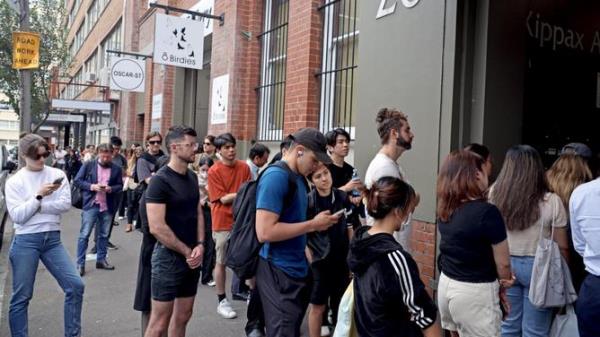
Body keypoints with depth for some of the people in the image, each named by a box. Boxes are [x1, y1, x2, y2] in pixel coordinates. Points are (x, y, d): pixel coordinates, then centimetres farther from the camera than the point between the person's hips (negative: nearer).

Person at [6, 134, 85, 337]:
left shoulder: (57, 175, 5)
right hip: (26, 241, -2)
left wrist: (36, 207, -10)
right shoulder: (14, 181, 0)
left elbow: (65, 205, -6)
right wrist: (39, 196, -15)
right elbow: (17, 216, -8)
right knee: (21, 297, 4)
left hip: (52, 239, 2)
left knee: (75, 285, -4)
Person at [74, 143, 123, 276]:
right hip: (91, 205, -3)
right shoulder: (88, 165, -2)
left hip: (107, 206, 3)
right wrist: (91, 186, -16)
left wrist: (111, 188, -13)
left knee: (104, 235, 13)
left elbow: (120, 185, 8)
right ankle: (80, 263, 6)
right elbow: (77, 180, -1)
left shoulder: (116, 169, 2)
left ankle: (101, 260, 25)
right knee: (84, 234, -1)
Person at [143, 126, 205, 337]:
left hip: (192, 257, 7)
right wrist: (187, 252, -13)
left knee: (183, 316, 17)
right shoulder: (160, 180, -15)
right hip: (169, 257, -7)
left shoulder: (192, 177, 7)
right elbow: (157, 227, -21)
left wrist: (199, 246, -4)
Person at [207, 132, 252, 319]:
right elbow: (223, 199, -13)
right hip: (223, 222, -4)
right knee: (221, 262, 7)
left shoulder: (244, 167, 2)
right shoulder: (214, 171, -10)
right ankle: (222, 301, 18)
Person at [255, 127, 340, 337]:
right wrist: (312, 225, -18)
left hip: (297, 269, 9)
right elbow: (264, 232, -25)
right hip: (279, 271, -9)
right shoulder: (276, 176, -18)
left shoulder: (299, 177, 11)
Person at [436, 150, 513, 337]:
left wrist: (497, 280, 2)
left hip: (447, 285, 7)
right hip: (474, 292, -7)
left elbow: (462, 251, 6)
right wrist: (502, 287, 7)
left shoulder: (445, 209, 0)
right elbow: (503, 262, -13)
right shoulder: (487, 212, -21)